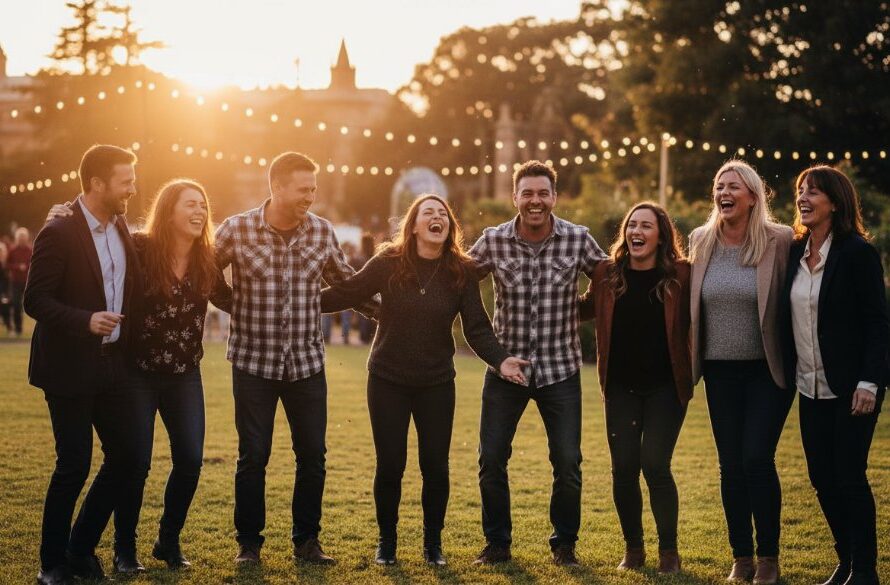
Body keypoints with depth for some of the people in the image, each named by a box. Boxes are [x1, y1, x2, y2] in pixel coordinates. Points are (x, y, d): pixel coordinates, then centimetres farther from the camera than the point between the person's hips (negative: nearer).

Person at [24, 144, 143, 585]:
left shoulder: (122, 231, 8)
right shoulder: (59, 234, -14)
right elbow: (35, 300, -17)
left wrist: (128, 339, 10)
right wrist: (85, 321, -28)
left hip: (112, 366, 7)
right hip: (69, 369, -7)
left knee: (127, 459, 6)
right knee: (74, 465, -3)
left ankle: (81, 549, 23)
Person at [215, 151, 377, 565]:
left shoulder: (322, 231, 0)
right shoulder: (237, 230, -10)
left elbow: (345, 282, 13)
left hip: (307, 361, 3)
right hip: (254, 361, -3)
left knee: (313, 456, 6)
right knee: (253, 457, 3)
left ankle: (307, 541, 21)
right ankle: (248, 542, 18)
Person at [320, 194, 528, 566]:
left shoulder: (461, 271, -4)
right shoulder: (388, 263, -8)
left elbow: (477, 327, -5)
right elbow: (347, 293, -2)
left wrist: (499, 359, -20)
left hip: (437, 384, 1)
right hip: (387, 381, -1)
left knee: (436, 466, 3)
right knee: (390, 465, 3)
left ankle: (433, 543, 20)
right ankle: (386, 541, 22)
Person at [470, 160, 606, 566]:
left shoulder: (578, 239, -7)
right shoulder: (493, 241, -5)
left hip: (559, 369, -1)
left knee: (568, 463, 0)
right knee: (491, 460, 3)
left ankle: (564, 544, 20)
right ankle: (497, 543, 20)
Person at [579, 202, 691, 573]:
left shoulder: (680, 276, -5)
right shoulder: (607, 275, 4)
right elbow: (583, 309, 19)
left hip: (665, 386, -3)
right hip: (621, 386, 3)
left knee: (655, 464, -9)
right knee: (623, 468, 2)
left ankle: (669, 551, 7)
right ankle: (633, 549, 20)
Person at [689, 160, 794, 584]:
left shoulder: (779, 241, -8)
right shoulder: (701, 241, 4)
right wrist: (691, 361, 13)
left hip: (767, 370, -4)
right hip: (721, 371, 4)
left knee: (757, 459, -8)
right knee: (731, 465, 7)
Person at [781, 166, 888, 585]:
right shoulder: (795, 252, 8)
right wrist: (788, 375, 8)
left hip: (850, 388, -6)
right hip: (811, 388, 6)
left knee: (849, 476, -4)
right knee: (821, 477, 8)